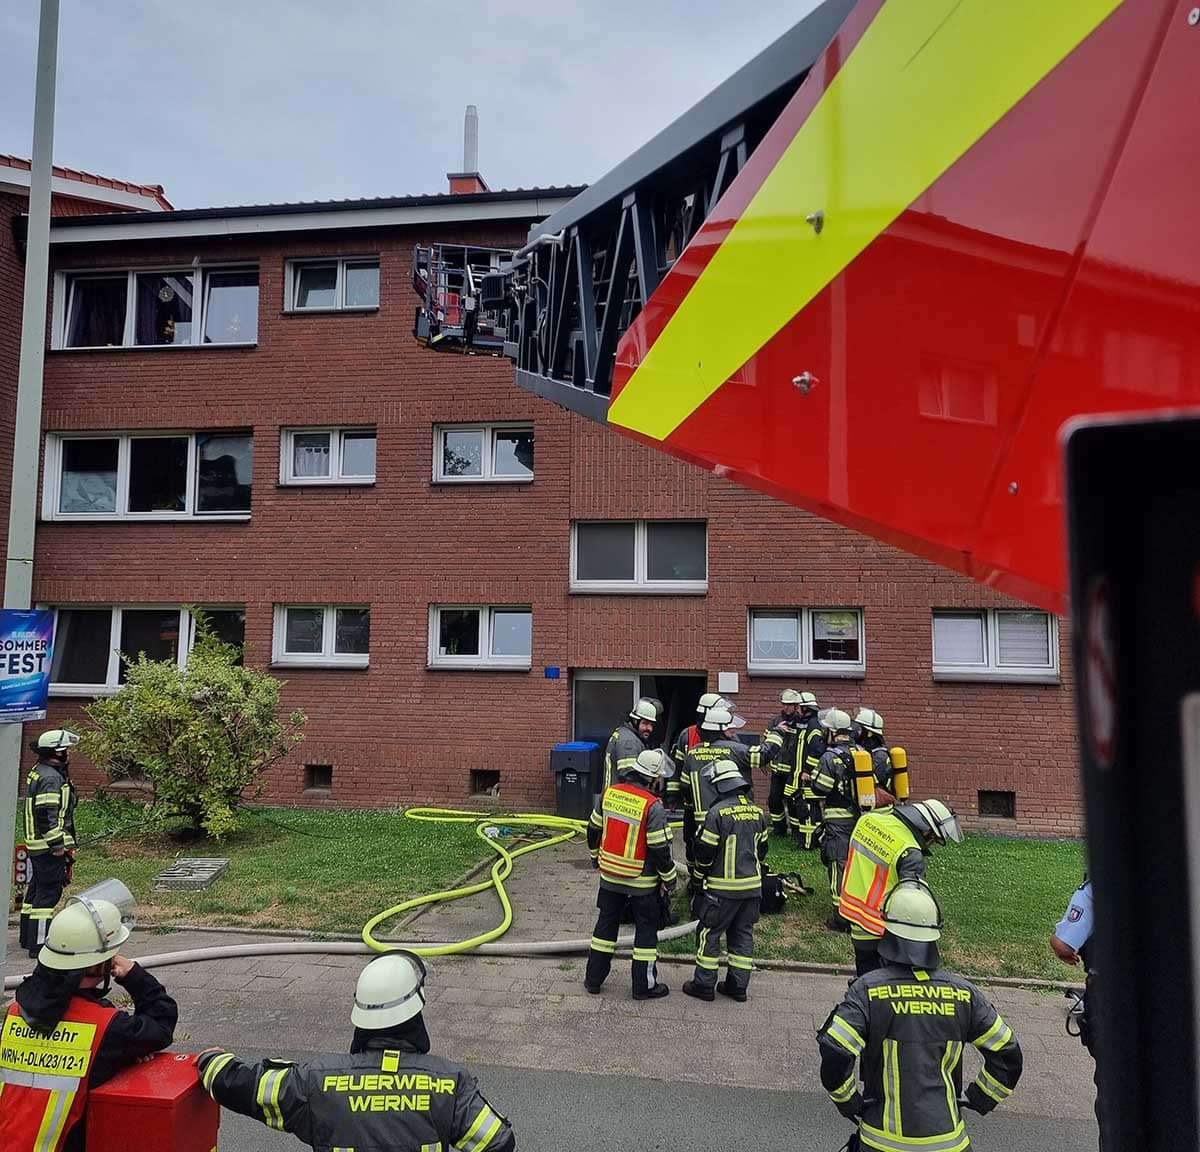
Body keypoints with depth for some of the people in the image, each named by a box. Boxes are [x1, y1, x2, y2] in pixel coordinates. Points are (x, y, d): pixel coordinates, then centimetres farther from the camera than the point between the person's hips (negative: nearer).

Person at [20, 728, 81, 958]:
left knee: (36, 888, 19)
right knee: (49, 891, -7)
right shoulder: (51, 778, -19)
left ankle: (27, 937, 30)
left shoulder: (38, 772, 16)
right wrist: (58, 845, -21)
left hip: (36, 844, 11)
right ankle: (38, 944, -5)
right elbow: (47, 814, -24)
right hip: (48, 845, -11)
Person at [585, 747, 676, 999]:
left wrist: (596, 858, 22)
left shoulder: (609, 793, -5)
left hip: (610, 874, 5)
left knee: (607, 922, 18)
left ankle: (593, 978, 26)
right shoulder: (652, 806, -22)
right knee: (646, 928, 11)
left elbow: (594, 830, 6)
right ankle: (644, 985, 19)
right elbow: (660, 848, -18)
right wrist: (669, 878, -3)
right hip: (642, 880, -5)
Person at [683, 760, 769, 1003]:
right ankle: (738, 986, 21)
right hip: (752, 886, 6)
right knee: (743, 934, 15)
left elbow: (705, 850, -11)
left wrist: (700, 876, 6)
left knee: (710, 933, 7)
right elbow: (762, 848, 13)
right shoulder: (758, 812, 4)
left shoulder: (718, 812, -16)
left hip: (723, 887, -6)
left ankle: (704, 985, 13)